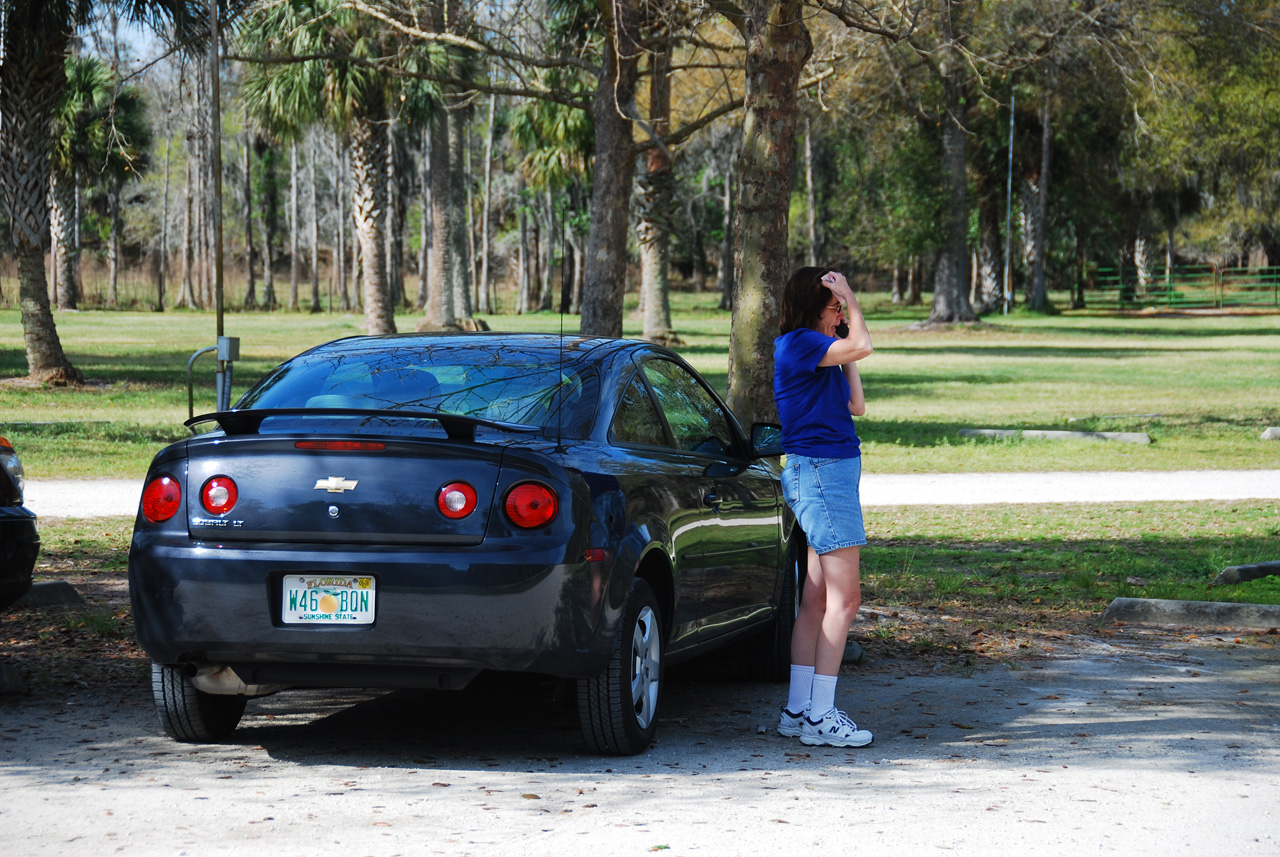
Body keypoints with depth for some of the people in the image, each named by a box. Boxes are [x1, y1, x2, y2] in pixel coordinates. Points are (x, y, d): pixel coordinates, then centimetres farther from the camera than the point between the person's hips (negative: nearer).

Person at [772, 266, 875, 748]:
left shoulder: (818, 352, 18)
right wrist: (851, 301, -5)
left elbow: (855, 406, 17)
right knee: (844, 596, -11)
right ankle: (818, 716, -11)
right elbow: (862, 346, -23)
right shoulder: (795, 343, -11)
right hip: (819, 471, -10)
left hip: (832, 472, 10)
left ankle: (798, 709, 12)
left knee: (817, 599, 9)